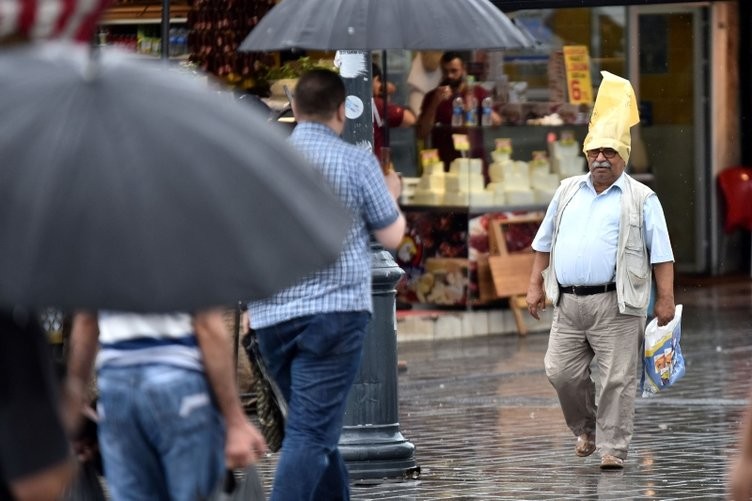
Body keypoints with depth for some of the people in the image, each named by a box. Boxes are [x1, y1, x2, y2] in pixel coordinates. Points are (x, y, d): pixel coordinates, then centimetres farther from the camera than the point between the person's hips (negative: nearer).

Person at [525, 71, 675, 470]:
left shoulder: (641, 199, 2)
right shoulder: (568, 192, 16)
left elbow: (661, 253, -1)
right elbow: (545, 242, 21)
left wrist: (665, 299, -8)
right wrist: (535, 285, 15)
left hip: (615, 304, -4)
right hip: (568, 302, 4)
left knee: (617, 379, -4)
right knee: (561, 373, 3)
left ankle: (613, 449, 2)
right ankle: (586, 429, 26)